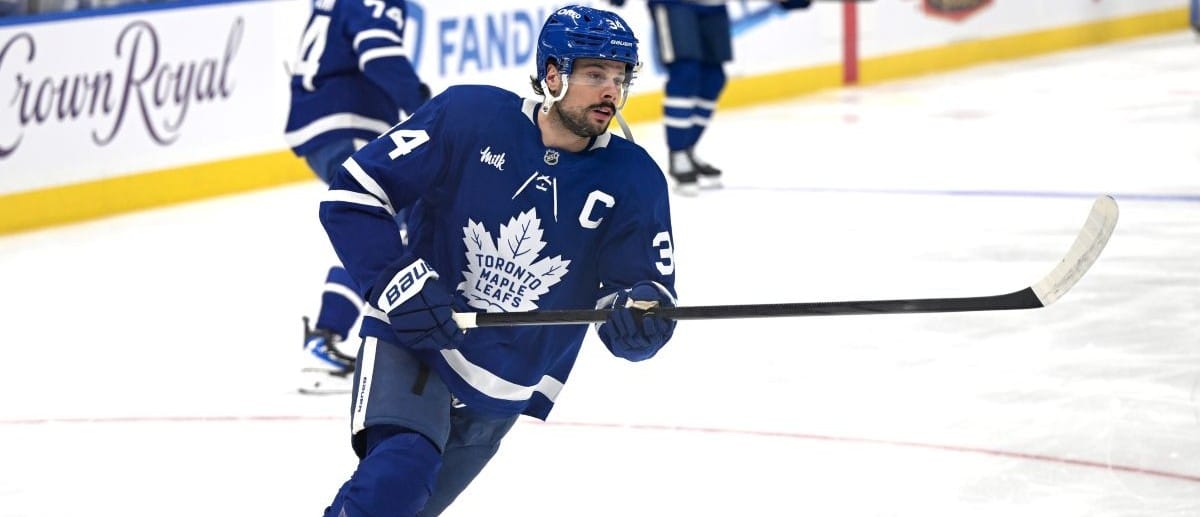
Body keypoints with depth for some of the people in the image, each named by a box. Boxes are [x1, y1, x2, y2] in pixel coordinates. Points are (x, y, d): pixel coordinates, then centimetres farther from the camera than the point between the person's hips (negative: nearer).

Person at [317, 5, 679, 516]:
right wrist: (397, 282, -23)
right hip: (407, 343, -3)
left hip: (499, 396, 3)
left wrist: (639, 314, -31)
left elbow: (647, 286, -7)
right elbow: (351, 195, -11)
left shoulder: (633, 180, -7)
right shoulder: (467, 115, -13)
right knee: (399, 470, -29)